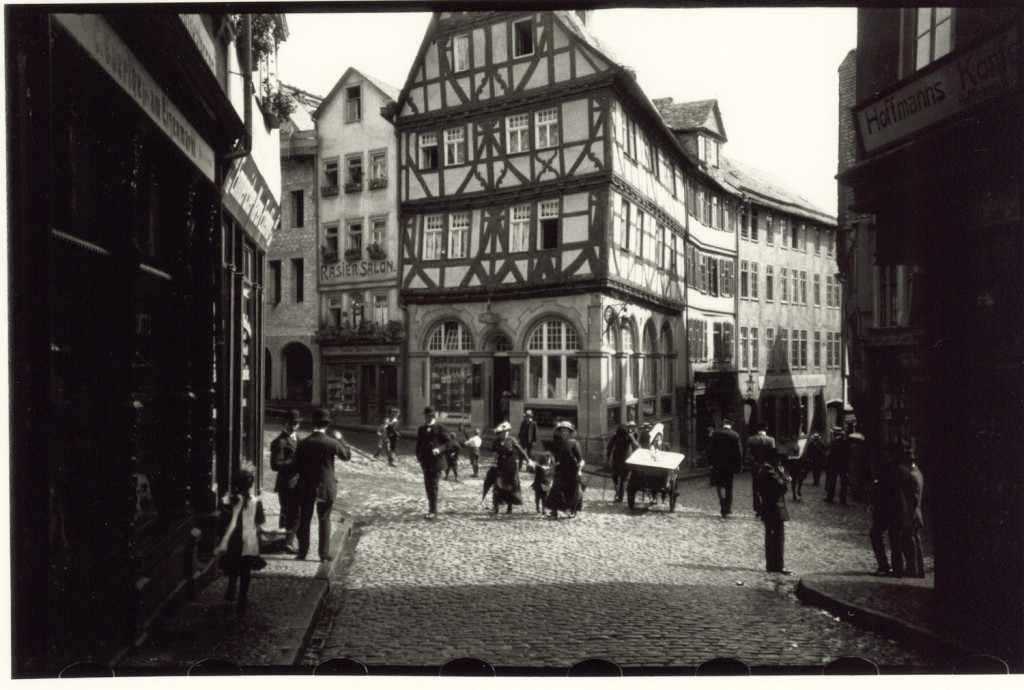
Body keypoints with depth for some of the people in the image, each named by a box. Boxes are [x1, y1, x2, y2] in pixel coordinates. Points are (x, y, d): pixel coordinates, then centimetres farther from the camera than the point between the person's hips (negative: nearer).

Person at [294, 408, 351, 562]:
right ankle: (324, 553, 10)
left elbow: (296, 465, -2)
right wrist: (341, 439, 12)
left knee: (305, 520, 12)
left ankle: (302, 552, 16)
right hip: (326, 487, -1)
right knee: (324, 520, 9)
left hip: (306, 487, 1)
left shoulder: (303, 443, -8)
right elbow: (347, 455, 2)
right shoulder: (332, 443, -13)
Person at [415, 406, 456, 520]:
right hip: (425, 462, 5)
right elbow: (418, 444, 19)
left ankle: (433, 511, -6)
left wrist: (439, 449, -20)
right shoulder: (422, 429, 14)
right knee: (428, 486, 10)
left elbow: (448, 442, -5)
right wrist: (419, 455, 4)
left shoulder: (439, 429, -2)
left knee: (433, 486, -8)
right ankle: (431, 509, 21)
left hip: (436, 462, -5)